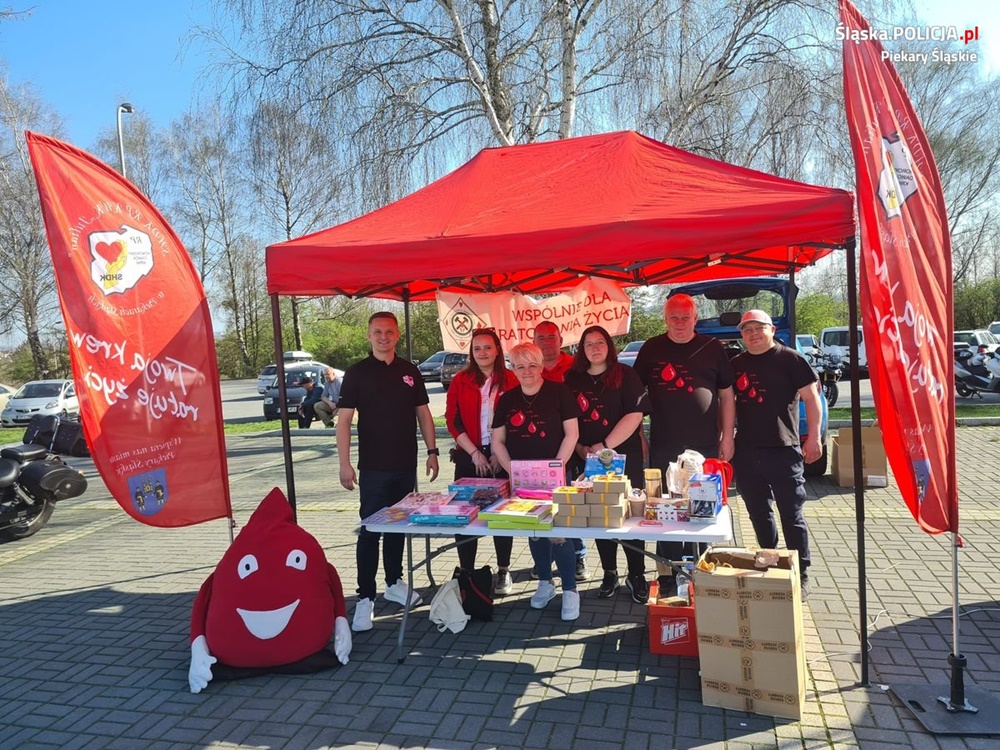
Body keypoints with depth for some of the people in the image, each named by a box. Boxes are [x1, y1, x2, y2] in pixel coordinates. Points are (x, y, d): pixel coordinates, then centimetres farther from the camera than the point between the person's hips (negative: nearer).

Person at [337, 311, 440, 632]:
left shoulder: (410, 371, 7)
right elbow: (344, 420, -6)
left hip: (406, 465, 4)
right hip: (373, 467, -4)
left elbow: (423, 413, 12)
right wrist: (344, 463, -13)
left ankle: (394, 583, 29)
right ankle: (365, 597, 4)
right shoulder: (357, 373, -3)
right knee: (370, 531, -3)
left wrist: (432, 451, 6)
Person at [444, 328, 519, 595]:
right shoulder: (460, 381, 3)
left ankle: (503, 572, 21)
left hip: (501, 457, -1)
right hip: (469, 456, 1)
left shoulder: (510, 380, 1)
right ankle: (467, 573, 15)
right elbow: (453, 419, -2)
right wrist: (474, 453, -9)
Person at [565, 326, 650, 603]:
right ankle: (609, 574, 23)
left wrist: (604, 446, -16)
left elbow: (634, 414, -13)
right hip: (587, 460, 3)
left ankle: (637, 576, 17)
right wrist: (581, 449, -5)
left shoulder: (625, 375, -3)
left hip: (624, 456, -3)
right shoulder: (572, 379, 6)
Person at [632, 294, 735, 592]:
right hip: (663, 446, 0)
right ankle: (668, 573, 18)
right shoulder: (651, 349, 4)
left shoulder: (712, 348, 4)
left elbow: (726, 396, 7)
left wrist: (727, 437, 2)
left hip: (705, 445, 0)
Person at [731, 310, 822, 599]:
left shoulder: (790, 359, -3)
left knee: (791, 515, 2)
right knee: (759, 514, 15)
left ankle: (801, 575, 14)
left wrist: (814, 437, -10)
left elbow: (811, 397, -4)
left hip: (783, 449, -5)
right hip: (746, 451, 5)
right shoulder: (736, 364, 12)